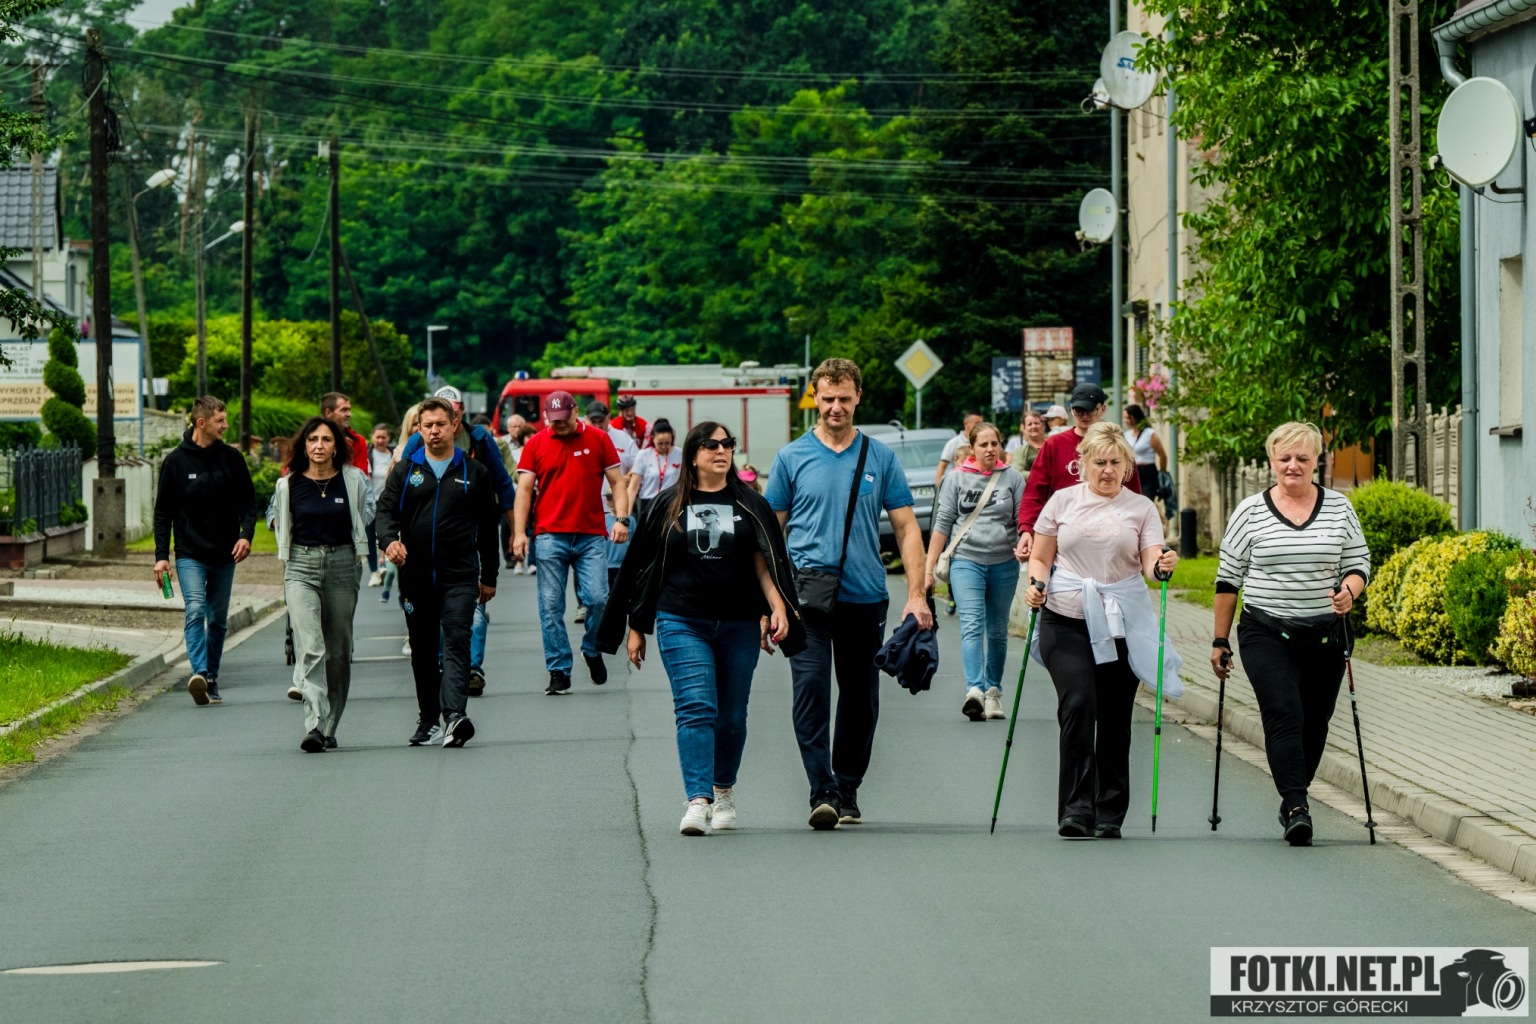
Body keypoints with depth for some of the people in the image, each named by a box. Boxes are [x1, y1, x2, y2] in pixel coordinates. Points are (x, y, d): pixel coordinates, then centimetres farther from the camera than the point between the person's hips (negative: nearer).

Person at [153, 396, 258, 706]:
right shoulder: (176, 461, -2)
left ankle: (212, 681, 19)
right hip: (190, 554, -3)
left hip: (225, 554, 3)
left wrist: (246, 534, -8)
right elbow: (162, 511, 2)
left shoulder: (232, 458, 5)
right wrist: (161, 555, -5)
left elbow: (248, 501, 11)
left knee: (218, 620, 10)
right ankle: (199, 673, -33)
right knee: (195, 611, -20)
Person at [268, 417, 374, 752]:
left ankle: (329, 727, 17)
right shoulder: (288, 484, 3)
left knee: (338, 651, 6)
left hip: (342, 565, 1)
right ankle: (314, 726, -26)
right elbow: (276, 517, 21)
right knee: (310, 648, -16)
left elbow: (368, 517, 17)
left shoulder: (354, 480, 1)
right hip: (301, 566, -1)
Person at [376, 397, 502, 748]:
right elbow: (387, 509, 2)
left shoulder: (475, 472, 8)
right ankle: (427, 717, 20)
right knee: (422, 650, 10)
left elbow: (488, 526, 12)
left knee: (456, 642, -17)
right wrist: (389, 540, -21)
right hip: (415, 575, 2)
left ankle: (454, 713, -30)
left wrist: (489, 576, 12)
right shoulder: (405, 471, 10)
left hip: (460, 577, -2)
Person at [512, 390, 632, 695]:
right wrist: (519, 532, -5)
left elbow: (616, 482, 8)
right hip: (550, 536, 0)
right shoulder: (536, 444, 6)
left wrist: (621, 518, -6)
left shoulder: (599, 439, 6)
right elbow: (524, 489, 4)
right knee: (551, 606, -2)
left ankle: (592, 650, 18)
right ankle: (559, 672, 4)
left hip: (591, 537, 0)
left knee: (597, 598, -9)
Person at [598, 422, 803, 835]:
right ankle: (697, 801, -20)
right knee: (695, 709, -14)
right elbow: (644, 568, 11)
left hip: (738, 625, 2)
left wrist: (778, 608, -12)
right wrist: (636, 627, 10)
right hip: (682, 623, -2)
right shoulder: (668, 506, 7)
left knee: (731, 715, 7)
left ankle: (724, 791, 28)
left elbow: (765, 564, 4)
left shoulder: (749, 505, 9)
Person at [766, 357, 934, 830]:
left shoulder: (881, 458, 6)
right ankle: (822, 792, -18)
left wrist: (916, 594, -4)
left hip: (865, 596, 2)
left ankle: (847, 791, 23)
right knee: (811, 692, -14)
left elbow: (906, 528, 6)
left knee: (861, 698, 9)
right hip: (808, 594, -2)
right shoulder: (791, 457, 4)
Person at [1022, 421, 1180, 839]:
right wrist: (1036, 583, -6)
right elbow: (1040, 558, 14)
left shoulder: (1141, 508, 8)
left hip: (1121, 625, 1)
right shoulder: (1063, 501, 9)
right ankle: (1075, 809, -16)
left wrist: (1162, 566, -23)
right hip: (1066, 621, -1)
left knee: (1115, 719, 4)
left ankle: (1108, 815, 14)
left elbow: (1150, 564, 0)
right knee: (1078, 705, -17)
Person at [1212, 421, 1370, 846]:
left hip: (1324, 636, 3)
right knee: (1284, 716, -17)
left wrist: (1349, 590, -15)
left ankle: (1293, 801, 24)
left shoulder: (1339, 508, 5)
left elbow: (1359, 563, 9)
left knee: (1314, 723, 7)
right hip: (1266, 635, -2)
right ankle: (1296, 808, -24)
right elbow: (1228, 579, 5)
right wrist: (1220, 641, 4)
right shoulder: (1250, 512, 1)